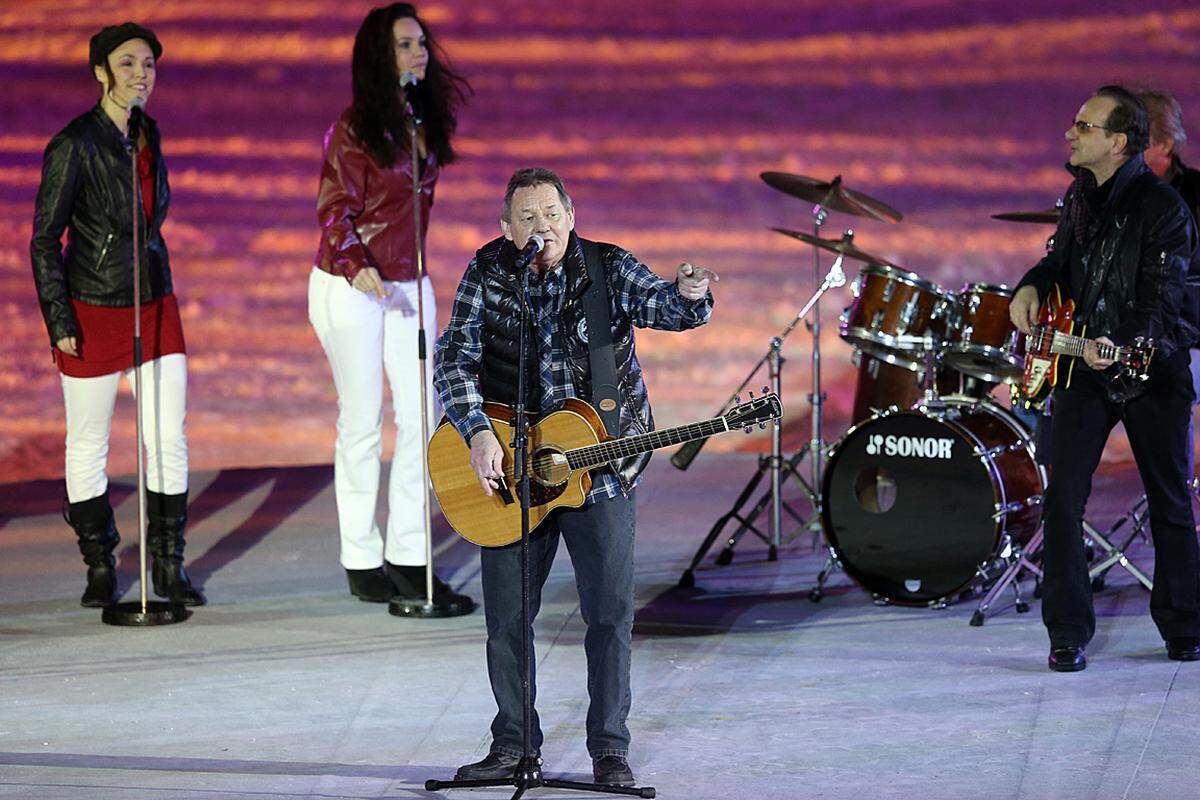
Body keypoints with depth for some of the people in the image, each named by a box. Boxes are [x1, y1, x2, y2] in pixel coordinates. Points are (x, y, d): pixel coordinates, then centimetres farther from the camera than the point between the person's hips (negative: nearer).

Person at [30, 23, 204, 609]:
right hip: (95, 311, -5)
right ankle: (100, 567, 17)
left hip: (155, 304, 5)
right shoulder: (73, 145, -12)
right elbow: (44, 240, -10)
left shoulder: (146, 133, 7)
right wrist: (59, 321, -14)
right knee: (89, 445, 5)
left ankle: (168, 567, 9)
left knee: (170, 439, 1)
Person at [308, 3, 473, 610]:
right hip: (350, 287, -6)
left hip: (407, 283, 6)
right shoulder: (354, 129, -13)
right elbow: (336, 211, -15)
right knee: (362, 424, 0)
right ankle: (362, 564, 9)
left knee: (422, 417, 0)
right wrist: (358, 266, -33)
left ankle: (409, 559, 5)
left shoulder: (427, 118, 6)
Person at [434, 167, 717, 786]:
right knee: (506, 618, 6)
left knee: (611, 614, -3)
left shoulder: (608, 269, -6)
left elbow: (658, 305, -22)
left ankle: (609, 748, 8)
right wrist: (479, 434, -23)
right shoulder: (487, 274, -3)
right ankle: (513, 746, 19)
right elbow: (454, 360, -8)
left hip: (600, 466, -1)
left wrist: (688, 294, -47)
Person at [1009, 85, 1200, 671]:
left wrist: (1122, 344, -36)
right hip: (1082, 365, 5)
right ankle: (1067, 635, 0)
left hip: (1152, 370, -5)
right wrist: (1031, 287, 3)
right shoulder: (1079, 197, 7)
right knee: (1063, 500, -7)